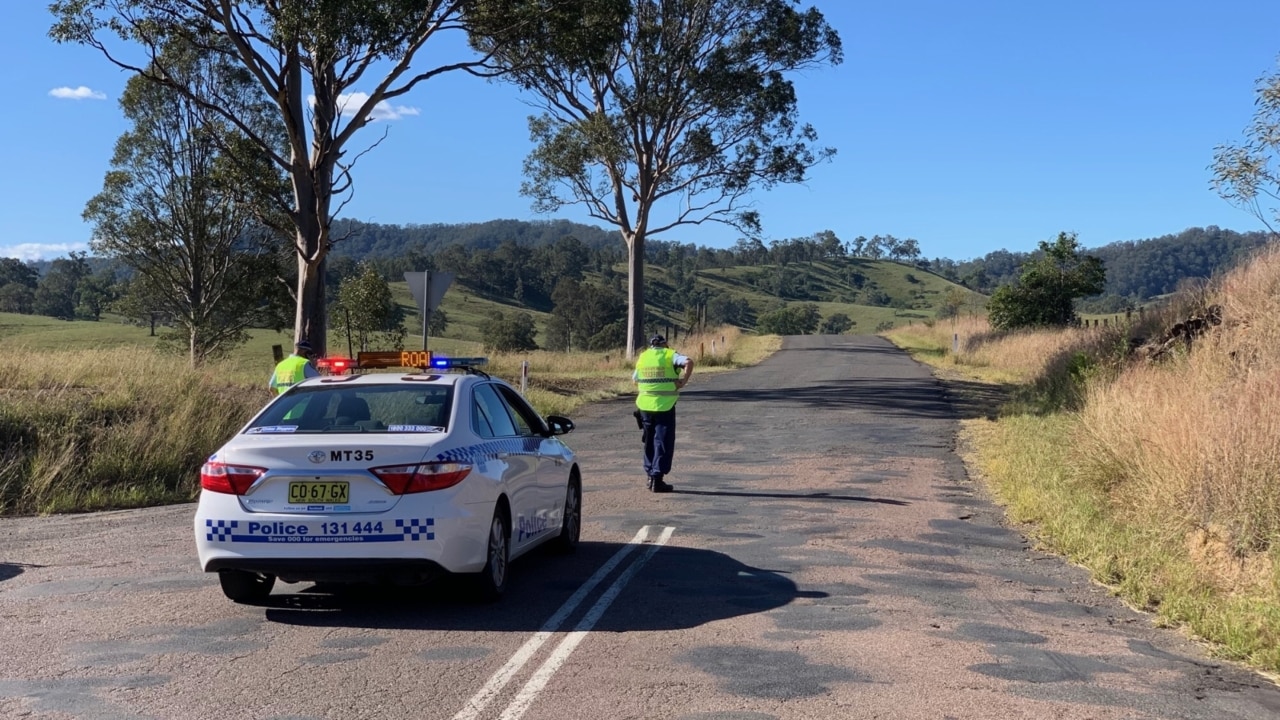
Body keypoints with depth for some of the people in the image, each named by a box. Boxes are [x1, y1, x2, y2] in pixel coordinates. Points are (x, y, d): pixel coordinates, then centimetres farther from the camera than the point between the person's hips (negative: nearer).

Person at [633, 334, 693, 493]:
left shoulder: (642, 357, 12)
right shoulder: (670, 355, -1)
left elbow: (635, 380, 20)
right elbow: (689, 363, -19)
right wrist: (683, 381, -13)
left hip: (645, 406, 4)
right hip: (665, 406, -4)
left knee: (649, 442, 17)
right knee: (663, 443, 0)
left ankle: (650, 475, 21)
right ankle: (657, 479, -5)